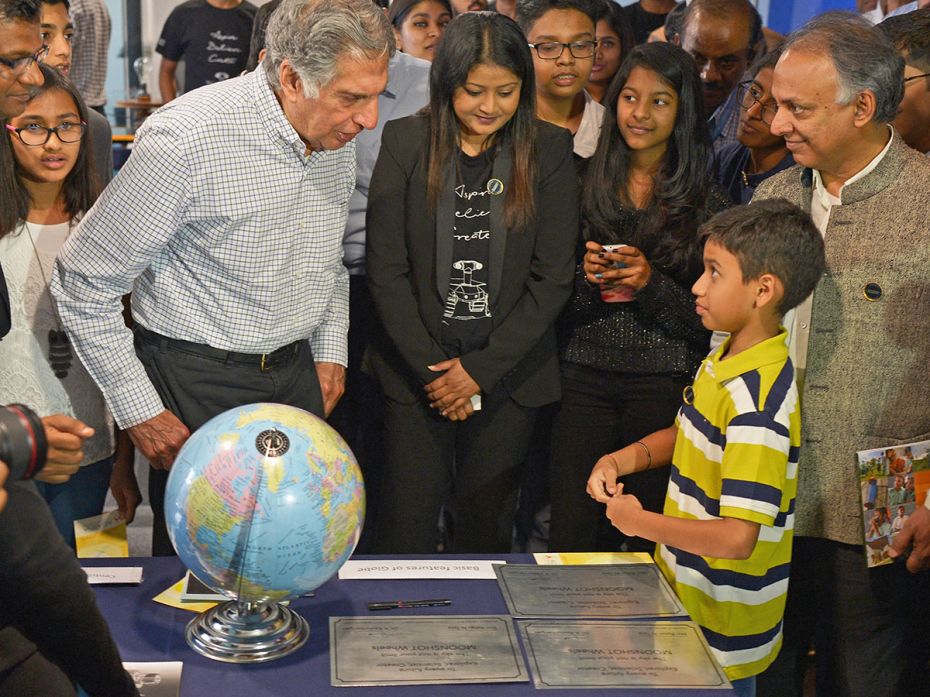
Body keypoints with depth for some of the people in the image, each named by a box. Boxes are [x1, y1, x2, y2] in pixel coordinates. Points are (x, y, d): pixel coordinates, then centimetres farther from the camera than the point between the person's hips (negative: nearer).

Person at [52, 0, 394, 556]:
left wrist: (330, 350, 12)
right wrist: (139, 410, -13)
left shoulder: (337, 136, -1)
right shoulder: (186, 139, -23)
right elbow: (83, 281, -14)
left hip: (297, 371, 6)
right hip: (198, 380, -6)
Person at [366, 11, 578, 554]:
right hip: (415, 371, 0)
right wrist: (431, 369, -7)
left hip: (509, 373, 0)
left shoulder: (550, 152, -1)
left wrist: (479, 368, -8)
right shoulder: (405, 143, -2)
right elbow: (387, 269, -3)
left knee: (487, 528, 8)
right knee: (408, 528, 4)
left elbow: (553, 278, -3)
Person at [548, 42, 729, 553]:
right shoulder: (585, 186, 5)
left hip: (664, 388, -1)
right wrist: (584, 276, -11)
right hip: (583, 380, 2)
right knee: (571, 538, 1)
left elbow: (708, 320, -2)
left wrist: (651, 283, -16)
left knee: (650, 539, 7)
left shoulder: (706, 204, 0)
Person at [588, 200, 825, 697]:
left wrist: (638, 521, -19)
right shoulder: (725, 361, 0)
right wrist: (620, 461, 2)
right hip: (687, 598, 9)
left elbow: (737, 537, -32)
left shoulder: (757, 402, -28)